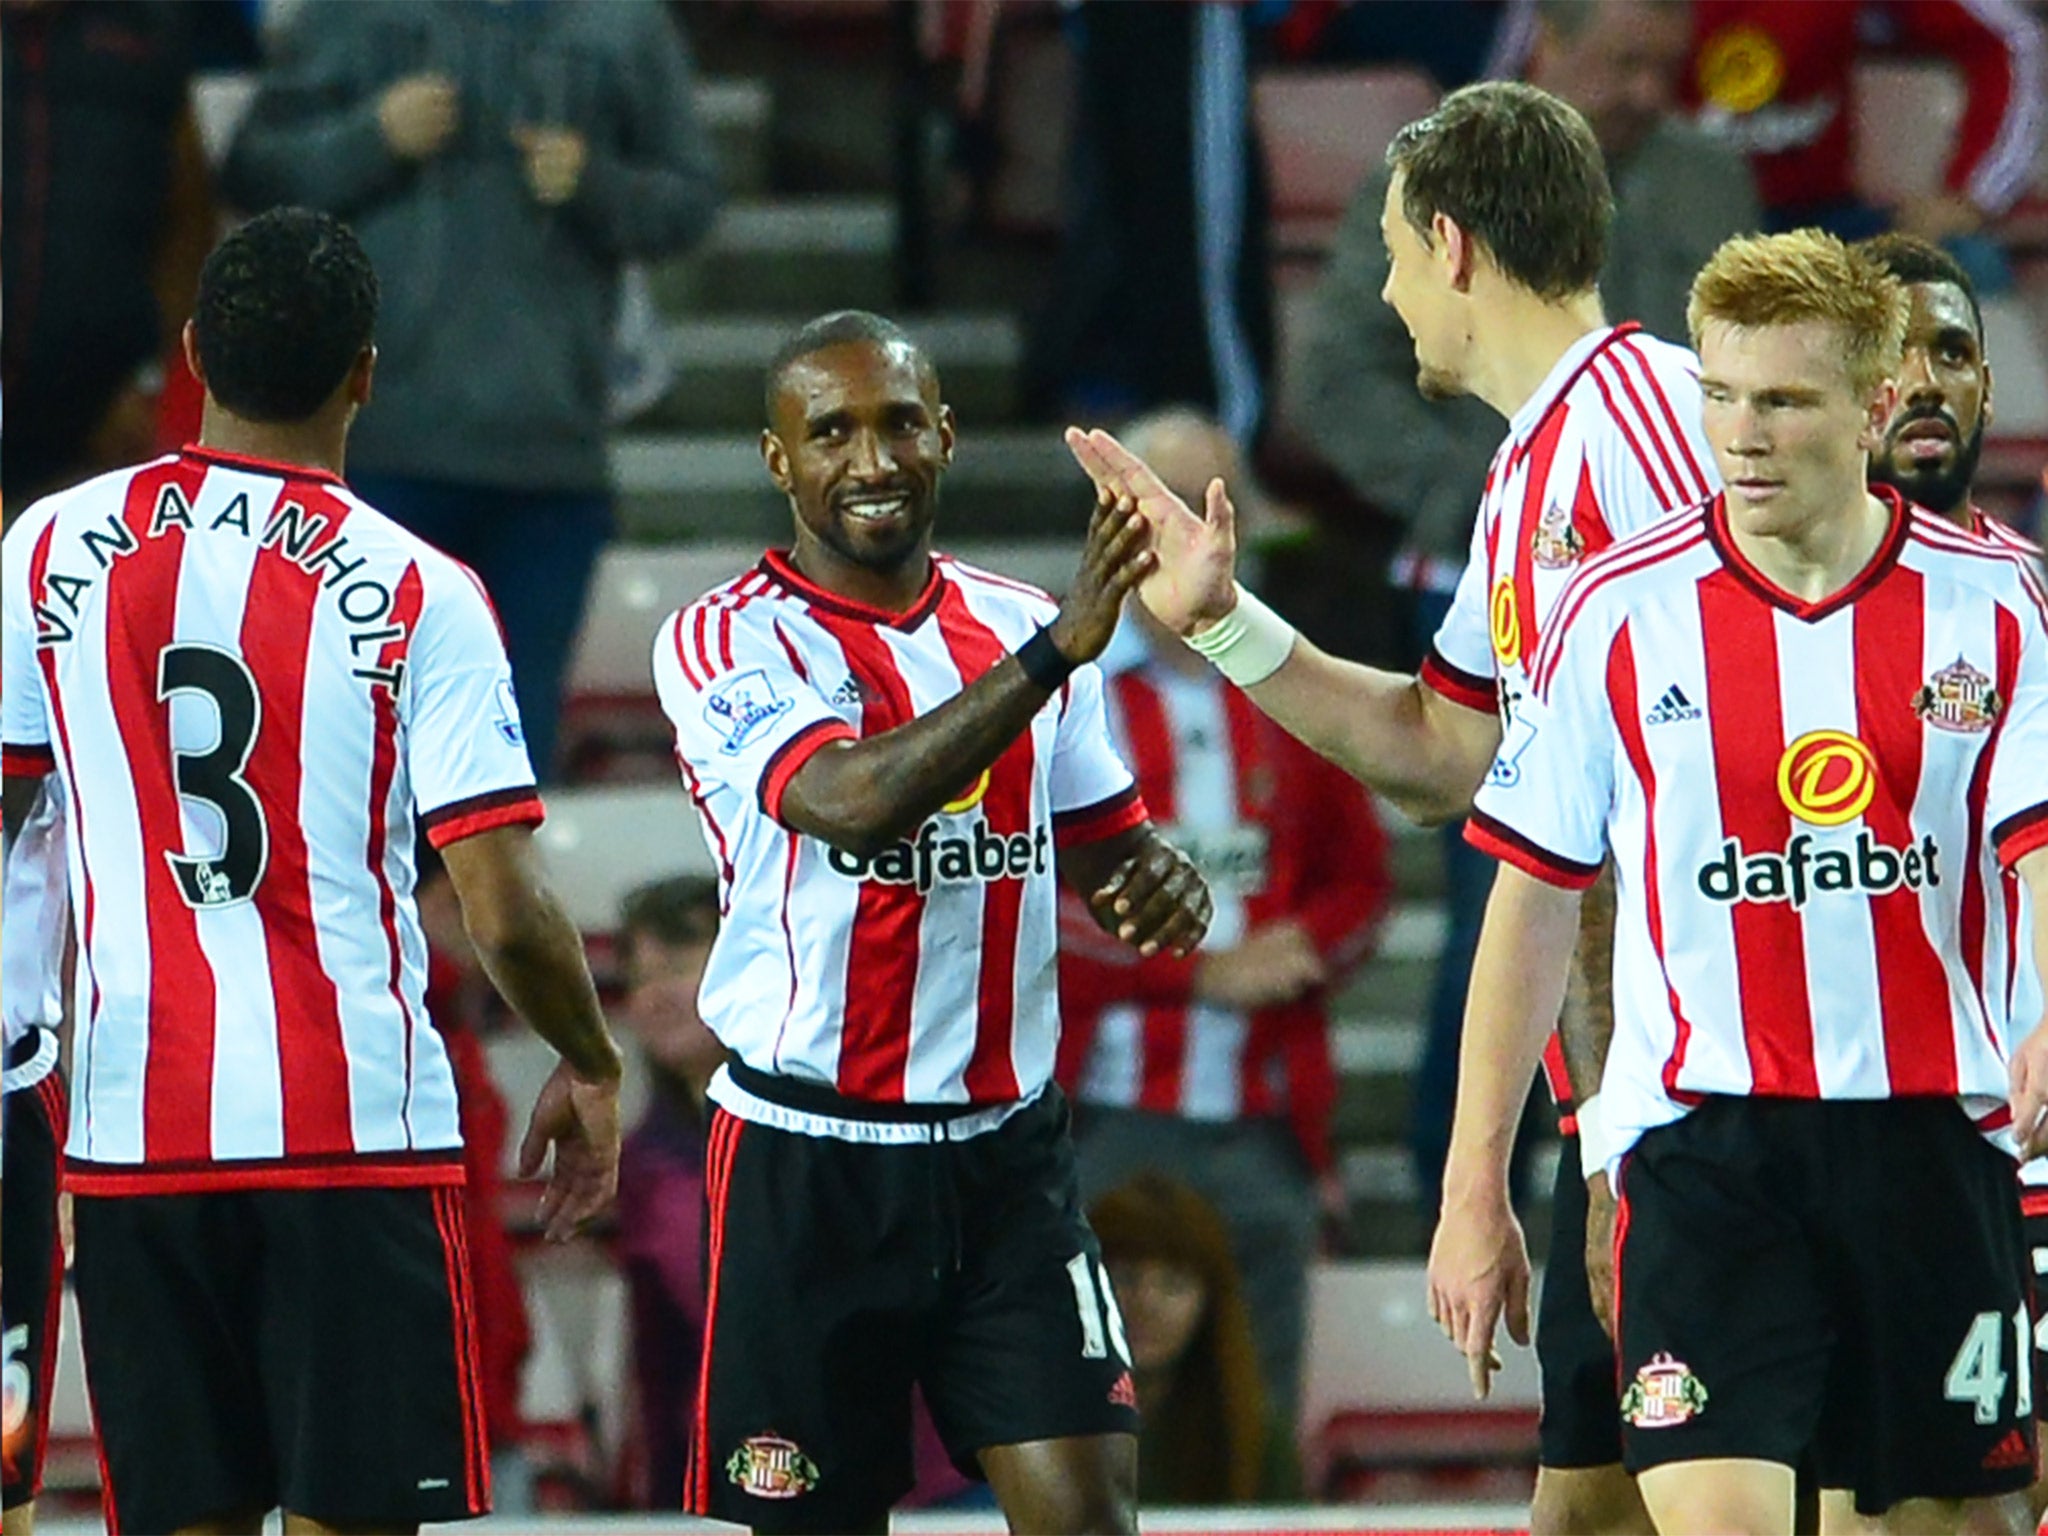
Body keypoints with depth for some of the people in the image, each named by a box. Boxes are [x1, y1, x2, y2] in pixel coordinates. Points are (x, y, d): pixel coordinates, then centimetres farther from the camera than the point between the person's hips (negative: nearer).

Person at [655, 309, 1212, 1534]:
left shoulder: (1020, 627, 10)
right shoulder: (728, 643, -7)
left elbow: (1107, 843, 21)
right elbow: (853, 803, -26)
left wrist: (1163, 881, -5)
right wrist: (1055, 651, -32)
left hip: (1007, 1149, 3)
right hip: (808, 1161, -3)